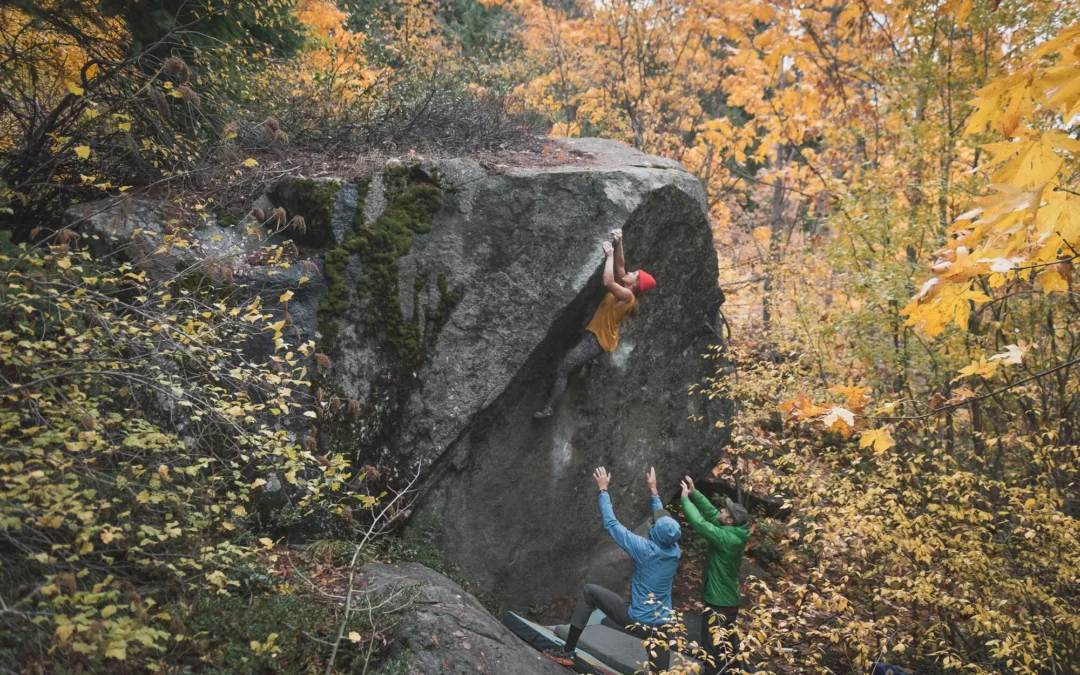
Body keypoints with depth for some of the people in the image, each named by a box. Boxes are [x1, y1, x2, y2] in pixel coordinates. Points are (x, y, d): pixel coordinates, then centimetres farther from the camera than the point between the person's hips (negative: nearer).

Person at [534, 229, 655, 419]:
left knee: (563, 369, -11)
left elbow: (608, 282, -32)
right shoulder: (624, 291, 6)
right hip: (594, 334, 10)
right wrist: (619, 242, 0)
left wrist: (609, 254, -23)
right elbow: (620, 265, 11)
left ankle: (549, 407, -8)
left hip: (598, 339, -10)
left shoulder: (627, 296, -19)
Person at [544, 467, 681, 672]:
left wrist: (603, 489, 0)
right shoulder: (675, 551, -1)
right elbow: (664, 520, 19)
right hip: (662, 625, 5)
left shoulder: (644, 549, -17)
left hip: (635, 620, -5)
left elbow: (611, 524, -10)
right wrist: (653, 491, 27)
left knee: (589, 591, 9)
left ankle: (568, 652, 10)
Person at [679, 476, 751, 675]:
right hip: (728, 600, 9)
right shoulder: (732, 534, 0)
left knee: (713, 648, -1)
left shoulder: (726, 538, -26)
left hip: (719, 602, -9)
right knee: (729, 645, 22)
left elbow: (699, 522, -29)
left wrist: (685, 498, -18)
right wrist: (694, 492, -1)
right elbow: (710, 512, 6)